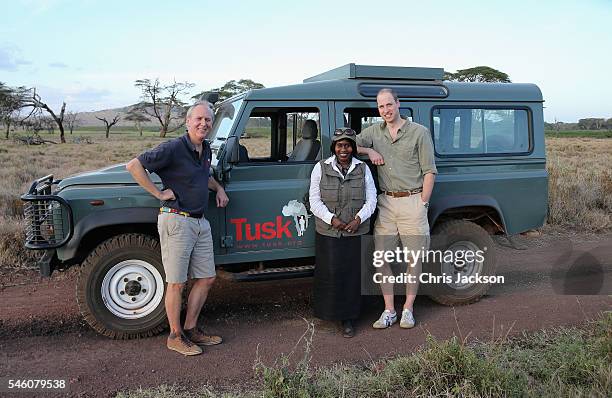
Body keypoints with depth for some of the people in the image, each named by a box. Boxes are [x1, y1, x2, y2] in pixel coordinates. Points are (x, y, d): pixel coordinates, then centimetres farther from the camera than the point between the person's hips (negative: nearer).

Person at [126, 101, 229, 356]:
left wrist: (218, 188, 15)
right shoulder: (172, 148, -14)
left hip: (201, 222, 8)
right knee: (177, 283, 2)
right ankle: (176, 336, 18)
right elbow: (133, 166, -18)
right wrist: (159, 193, -16)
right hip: (176, 221, -8)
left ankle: (191, 329, 26)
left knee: (206, 278, 12)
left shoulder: (206, 150, 11)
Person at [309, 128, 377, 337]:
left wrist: (359, 219, -12)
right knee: (329, 273, 0)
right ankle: (327, 312, 20)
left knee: (351, 274, 5)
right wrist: (331, 219, -14)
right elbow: (314, 200, 0)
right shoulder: (321, 168, 2)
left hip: (355, 233, 1)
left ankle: (347, 318, 16)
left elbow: (371, 200, 4)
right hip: (328, 232, -1)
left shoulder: (363, 169, 5)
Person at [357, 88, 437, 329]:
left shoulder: (419, 132, -1)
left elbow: (429, 172, -3)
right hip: (385, 202, 3)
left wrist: (422, 204, -8)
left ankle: (408, 309, 19)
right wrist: (369, 151, -6)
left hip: (412, 200, -3)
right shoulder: (374, 131, 10)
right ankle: (389, 311, 15)